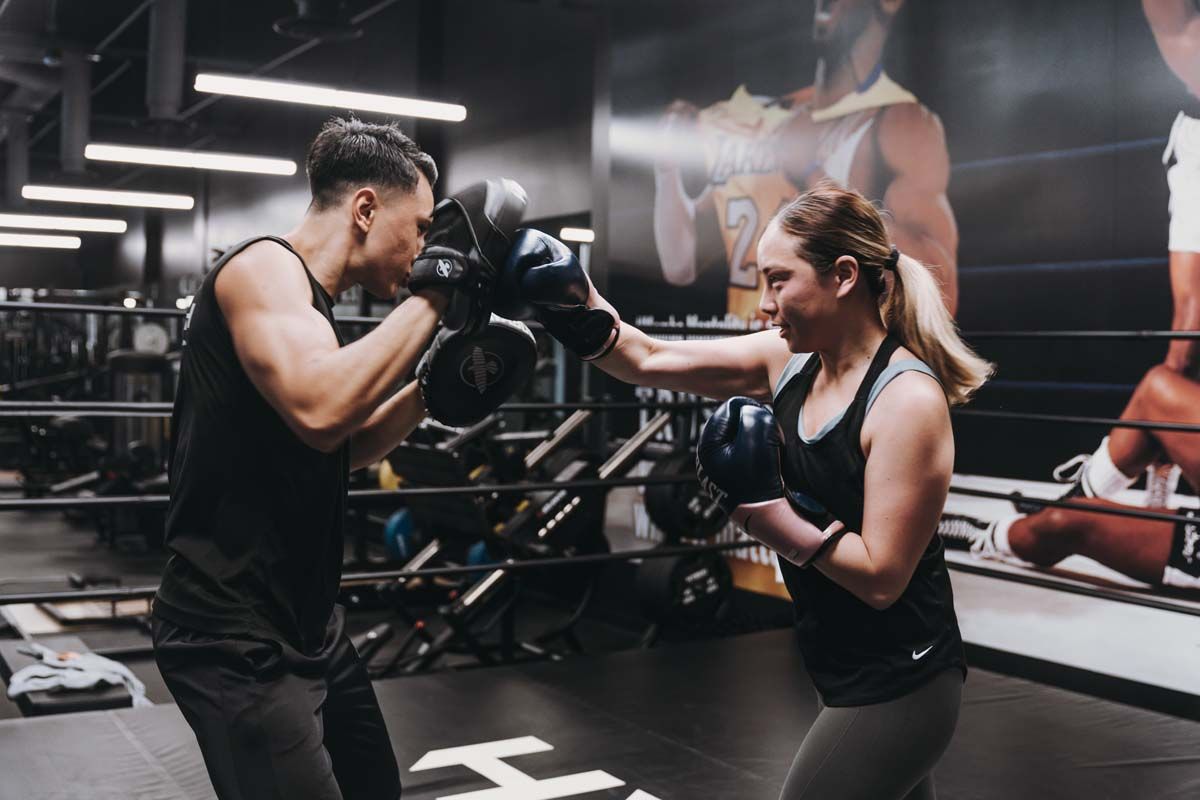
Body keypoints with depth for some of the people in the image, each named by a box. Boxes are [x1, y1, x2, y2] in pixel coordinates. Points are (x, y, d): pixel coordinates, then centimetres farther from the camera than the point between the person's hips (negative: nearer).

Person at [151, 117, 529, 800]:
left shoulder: (309, 297, 13)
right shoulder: (264, 267, -15)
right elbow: (320, 410, -35)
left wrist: (435, 381, 10)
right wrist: (437, 288, -25)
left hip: (309, 626, 10)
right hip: (237, 640, -10)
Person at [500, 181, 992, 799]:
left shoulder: (909, 400, -22)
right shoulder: (792, 360, -1)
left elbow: (881, 576, -23)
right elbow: (650, 361, -2)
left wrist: (766, 509, -22)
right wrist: (576, 307, -16)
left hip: (896, 687, -7)